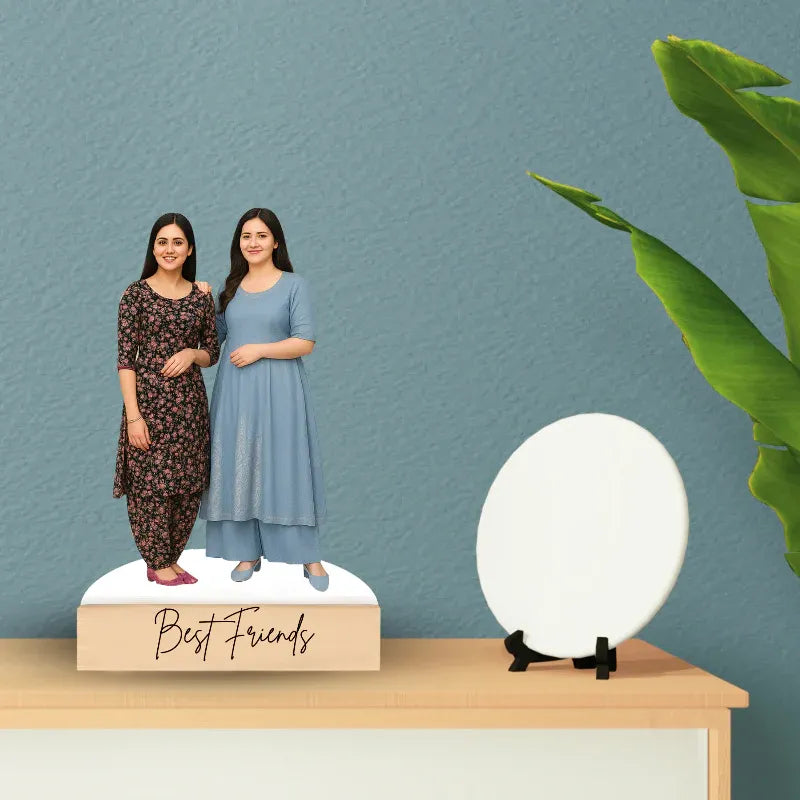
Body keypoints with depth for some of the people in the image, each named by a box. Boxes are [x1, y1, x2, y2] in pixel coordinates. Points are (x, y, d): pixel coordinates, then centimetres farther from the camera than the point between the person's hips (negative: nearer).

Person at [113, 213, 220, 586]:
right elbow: (125, 358, -7)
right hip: (149, 400, -4)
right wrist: (133, 414, -14)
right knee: (151, 483, 0)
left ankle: (171, 559, 22)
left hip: (189, 401, 4)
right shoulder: (136, 294, -4)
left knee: (188, 485, 8)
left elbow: (212, 354, 13)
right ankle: (157, 564, 13)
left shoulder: (201, 297, 6)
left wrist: (191, 354, -11)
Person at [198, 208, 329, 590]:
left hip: (278, 390, -4)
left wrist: (259, 349, -14)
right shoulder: (231, 287, 11)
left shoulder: (293, 284, -1)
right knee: (239, 469, 4)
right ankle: (248, 553, 14)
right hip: (235, 391, 4)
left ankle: (309, 556, 4)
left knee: (285, 468, -3)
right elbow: (214, 336, 20)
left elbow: (306, 342, -7)